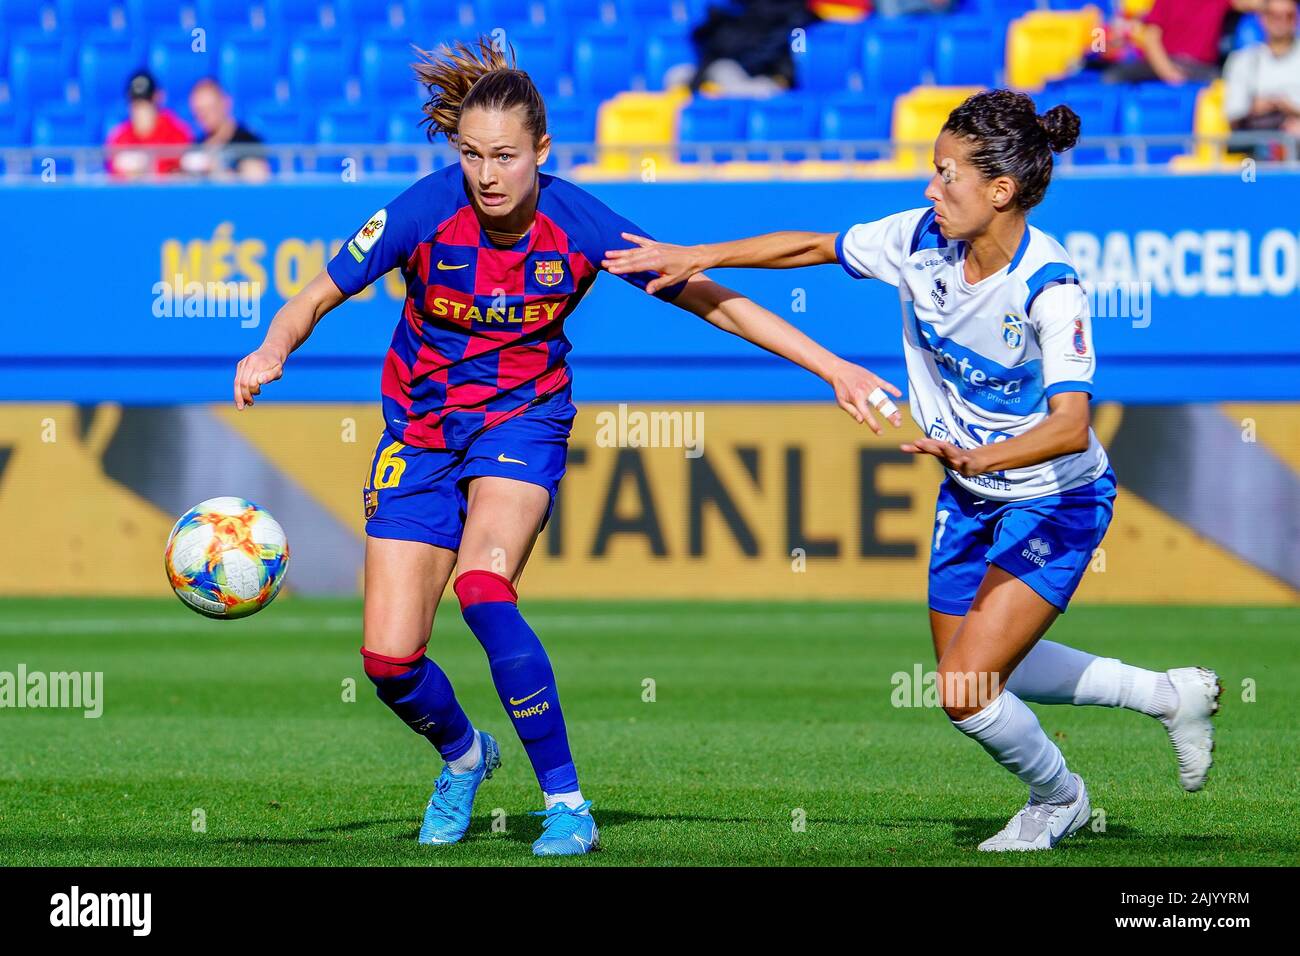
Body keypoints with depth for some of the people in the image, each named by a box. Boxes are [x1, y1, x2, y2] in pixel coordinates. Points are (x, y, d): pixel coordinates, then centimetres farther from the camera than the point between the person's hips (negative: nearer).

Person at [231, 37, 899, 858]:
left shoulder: (578, 223, -17)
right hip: (421, 430, 2)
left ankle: (568, 803, -20)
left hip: (522, 420, -2)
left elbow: (710, 299, -8)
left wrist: (833, 368, -10)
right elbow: (316, 298, -9)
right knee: (389, 658, -6)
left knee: (483, 585, -31)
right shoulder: (426, 211, -17)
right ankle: (464, 754, 31)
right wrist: (272, 351, -32)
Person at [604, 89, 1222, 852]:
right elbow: (811, 247, 4)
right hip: (971, 497, 8)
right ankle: (1171, 695, 38)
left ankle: (1057, 795, 19)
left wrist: (979, 457, -55)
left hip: (1056, 503, -8)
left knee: (967, 691, -14)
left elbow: (1070, 425, -40)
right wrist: (697, 257, -3)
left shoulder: (1049, 286, -30)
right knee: (970, 669, 21)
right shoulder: (923, 241, -11)